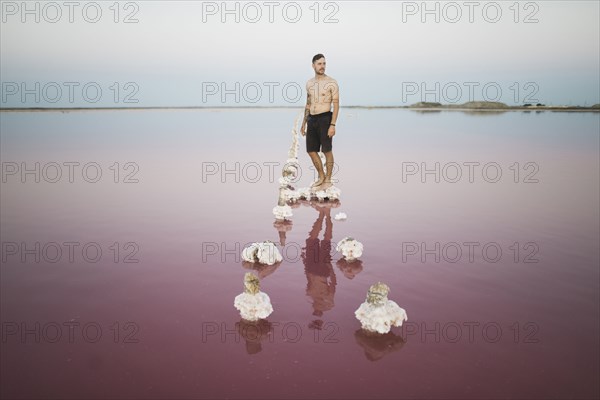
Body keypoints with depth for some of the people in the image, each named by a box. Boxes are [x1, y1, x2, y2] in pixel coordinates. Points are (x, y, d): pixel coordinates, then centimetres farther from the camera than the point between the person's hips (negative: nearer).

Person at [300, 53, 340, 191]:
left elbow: (336, 105, -10)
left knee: (327, 151, 1)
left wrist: (333, 125, -18)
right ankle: (321, 177, 25)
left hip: (325, 118, -6)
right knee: (311, 150, 9)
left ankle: (328, 180, 14)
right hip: (312, 119, 6)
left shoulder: (331, 82, -7)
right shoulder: (309, 83, 11)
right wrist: (304, 123, 17)